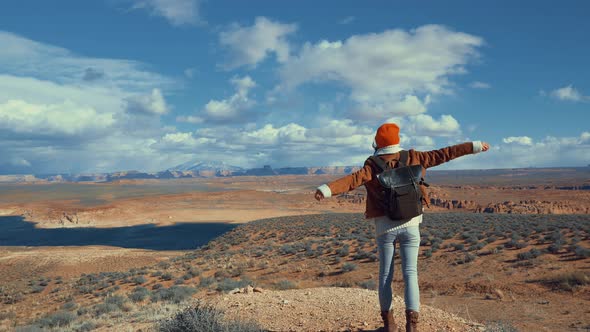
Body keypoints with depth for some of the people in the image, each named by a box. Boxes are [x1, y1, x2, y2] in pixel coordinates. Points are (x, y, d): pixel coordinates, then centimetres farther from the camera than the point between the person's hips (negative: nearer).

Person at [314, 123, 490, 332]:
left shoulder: (373, 166, -6)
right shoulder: (413, 157, 4)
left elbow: (352, 180, -23)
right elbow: (444, 153, 11)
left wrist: (326, 190, -35)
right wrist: (475, 146, 20)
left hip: (385, 227, -1)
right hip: (410, 225, 1)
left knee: (385, 275, 12)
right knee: (410, 273, 2)